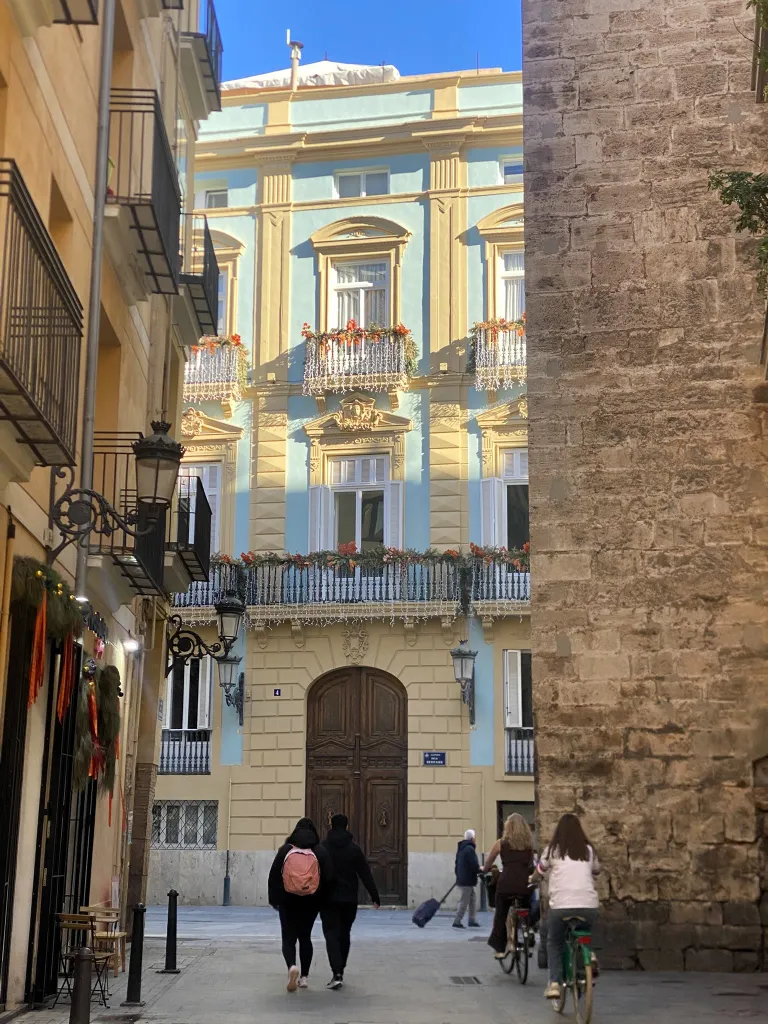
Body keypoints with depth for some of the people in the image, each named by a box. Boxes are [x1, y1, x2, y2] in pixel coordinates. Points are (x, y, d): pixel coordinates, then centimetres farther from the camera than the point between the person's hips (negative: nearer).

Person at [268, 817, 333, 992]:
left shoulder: (285, 850, -1)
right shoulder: (320, 852, -1)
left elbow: (273, 876, -1)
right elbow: (328, 879, -3)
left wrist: (274, 899, 9)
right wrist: (321, 900, 10)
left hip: (288, 901, -1)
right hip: (311, 902, 1)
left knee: (288, 937, 5)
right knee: (305, 937, 16)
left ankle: (292, 966, -22)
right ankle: (304, 976, 16)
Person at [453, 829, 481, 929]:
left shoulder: (460, 848, 14)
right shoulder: (470, 849, -17)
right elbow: (475, 866, -20)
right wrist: (480, 869, 1)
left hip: (461, 879, 10)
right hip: (467, 881, -10)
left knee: (473, 898, 15)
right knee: (464, 902, -4)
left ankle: (472, 920, 15)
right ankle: (457, 922, -1)